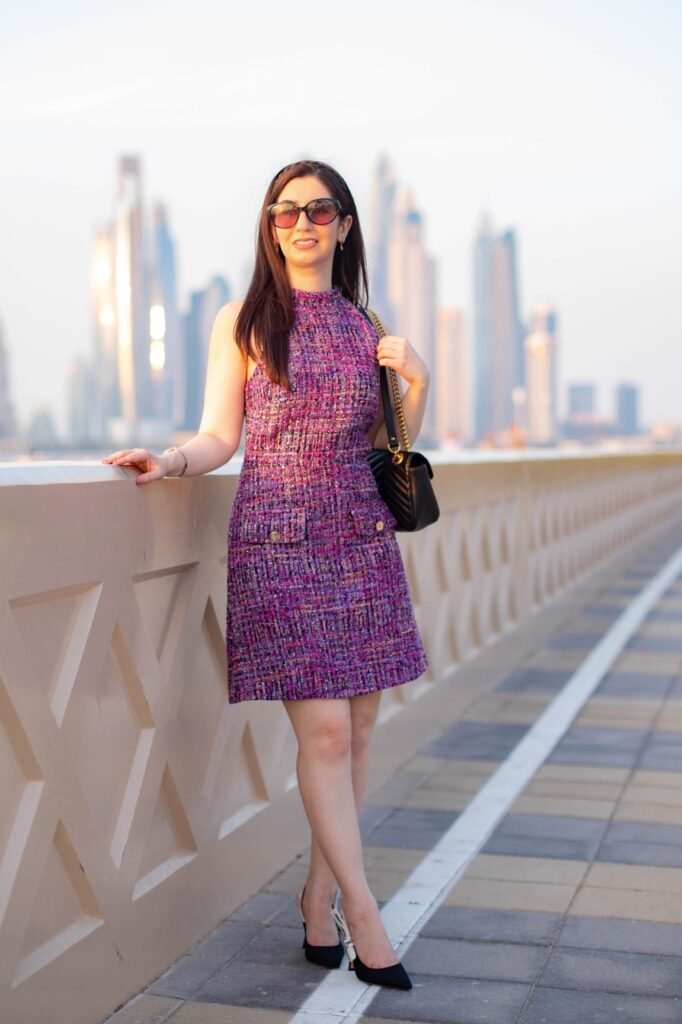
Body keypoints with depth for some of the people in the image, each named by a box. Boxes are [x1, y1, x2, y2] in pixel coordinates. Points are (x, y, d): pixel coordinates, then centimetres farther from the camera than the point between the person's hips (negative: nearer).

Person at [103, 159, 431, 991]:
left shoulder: (363, 325, 13)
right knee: (324, 730, -8)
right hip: (278, 540, -4)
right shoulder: (243, 322, 4)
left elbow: (386, 445, 17)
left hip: (362, 539, 4)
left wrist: (417, 382, 1)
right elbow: (221, 436, 2)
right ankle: (361, 912, 3)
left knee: (358, 727, 5)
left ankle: (320, 893, 20)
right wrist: (173, 461, -16)